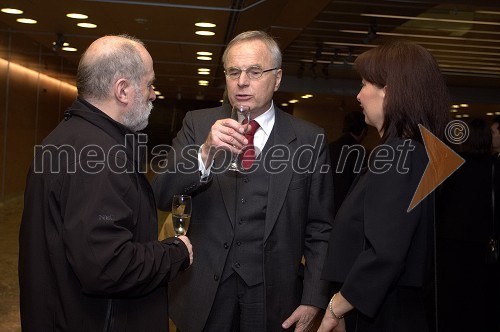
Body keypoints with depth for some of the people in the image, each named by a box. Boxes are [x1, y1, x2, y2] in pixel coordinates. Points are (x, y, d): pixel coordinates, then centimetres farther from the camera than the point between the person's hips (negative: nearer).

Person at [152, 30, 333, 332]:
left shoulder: (309, 139, -2)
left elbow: (319, 230, 0)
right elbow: (162, 197, -9)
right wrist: (205, 152, -24)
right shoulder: (198, 124, 0)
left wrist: (313, 299, -5)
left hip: (273, 301, 0)